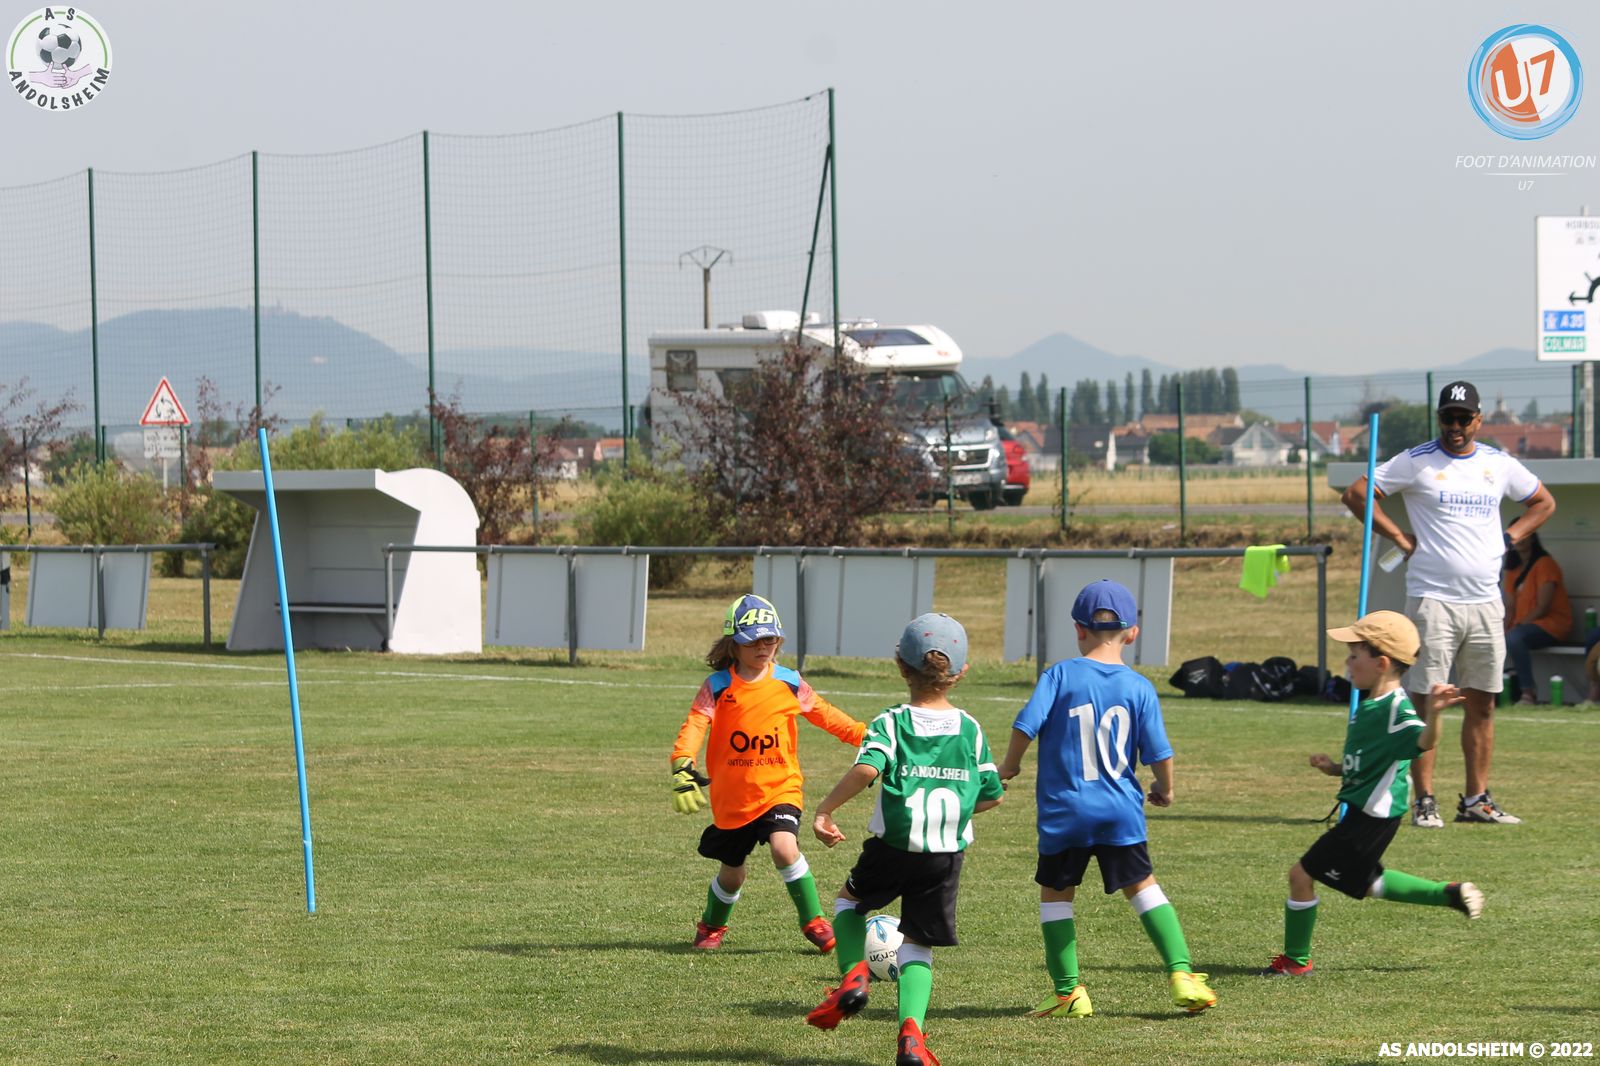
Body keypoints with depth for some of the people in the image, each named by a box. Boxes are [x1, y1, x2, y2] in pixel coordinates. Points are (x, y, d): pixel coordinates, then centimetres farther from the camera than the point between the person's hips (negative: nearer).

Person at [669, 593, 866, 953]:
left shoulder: (789, 683, 0)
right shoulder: (717, 687, -6)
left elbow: (823, 714, 11)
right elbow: (694, 725, -18)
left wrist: (865, 735, 8)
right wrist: (683, 767, -34)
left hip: (779, 788, 0)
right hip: (732, 796, 0)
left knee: (784, 846, -27)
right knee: (731, 873, 13)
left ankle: (813, 921, -11)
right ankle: (711, 926, 43)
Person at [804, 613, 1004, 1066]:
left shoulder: (891, 723, -6)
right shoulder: (971, 730, 4)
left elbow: (866, 769, -25)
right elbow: (992, 795, 8)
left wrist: (825, 810, -16)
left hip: (893, 846, -2)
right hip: (948, 857, 2)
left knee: (849, 902, 26)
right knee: (917, 946, 10)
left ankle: (853, 974, 1)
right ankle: (911, 1028, -12)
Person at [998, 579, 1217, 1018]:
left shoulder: (1060, 676, -5)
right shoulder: (1139, 687, -1)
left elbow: (1026, 726, -11)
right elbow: (1158, 753, -1)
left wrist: (1008, 767, 8)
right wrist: (1164, 790, 19)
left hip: (1063, 812, -1)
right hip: (1120, 811, 2)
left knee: (1055, 893, 13)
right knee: (1143, 887, 13)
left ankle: (1068, 991, 10)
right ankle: (1182, 975, 3)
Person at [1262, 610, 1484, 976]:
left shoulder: (1395, 710, -22)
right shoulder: (1370, 705, 9)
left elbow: (1423, 741, -40)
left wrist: (1434, 713, -59)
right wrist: (1335, 768, 6)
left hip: (1372, 818, -11)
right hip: (1363, 811, 11)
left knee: (1302, 874, -5)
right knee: (1365, 883, 27)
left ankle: (1295, 960, 8)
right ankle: (1451, 894, 30)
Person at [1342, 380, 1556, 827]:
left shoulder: (1499, 464, 10)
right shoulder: (1416, 462, -2)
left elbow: (1543, 502, 24)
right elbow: (1356, 493, -3)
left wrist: (1508, 539, 9)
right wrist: (1399, 536, -7)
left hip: (1485, 601, 4)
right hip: (1432, 600, -4)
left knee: (1482, 703, 7)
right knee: (1426, 702, -6)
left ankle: (1476, 799, 13)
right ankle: (1424, 801, -4)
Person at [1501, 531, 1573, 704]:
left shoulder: (1544, 564, -9)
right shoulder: (1513, 568, 15)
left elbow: (1543, 607, -15)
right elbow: (1510, 607, 9)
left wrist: (1518, 625, -19)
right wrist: (1503, 629, -9)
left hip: (1552, 624, -8)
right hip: (1523, 624, 8)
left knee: (1513, 638, -35)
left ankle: (1528, 692, -33)